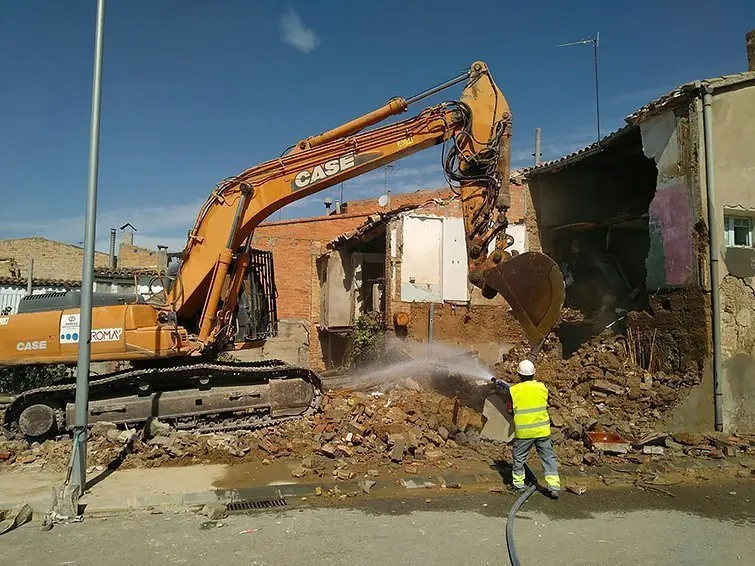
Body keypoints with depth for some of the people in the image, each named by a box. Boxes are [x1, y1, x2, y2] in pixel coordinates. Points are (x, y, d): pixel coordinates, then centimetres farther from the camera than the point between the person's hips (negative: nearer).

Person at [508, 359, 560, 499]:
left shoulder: (513, 390, -8)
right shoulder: (542, 387, -3)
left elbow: (510, 410, 3)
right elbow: (546, 405, 12)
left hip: (523, 431, -1)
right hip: (542, 430, 2)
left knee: (519, 458, 15)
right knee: (548, 457, 9)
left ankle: (518, 483, 26)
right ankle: (554, 486, 4)